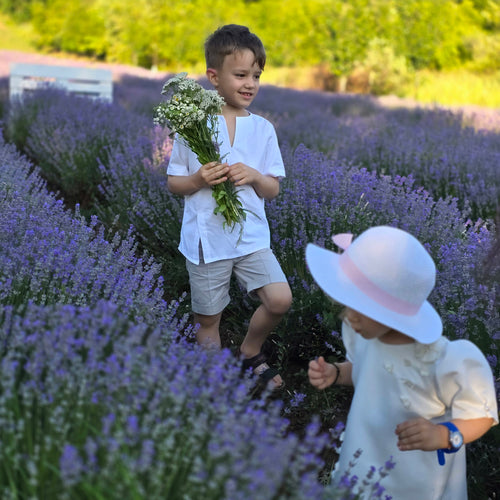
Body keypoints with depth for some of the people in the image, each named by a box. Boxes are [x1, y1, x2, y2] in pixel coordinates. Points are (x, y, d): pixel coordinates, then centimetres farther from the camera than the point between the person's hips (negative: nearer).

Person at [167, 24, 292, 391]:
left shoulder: (263, 129, 3)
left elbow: (273, 190, 6)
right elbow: (173, 182, 2)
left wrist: (254, 176, -15)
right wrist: (199, 180, -18)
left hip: (252, 235, 2)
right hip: (206, 237, -2)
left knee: (280, 300, -11)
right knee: (208, 320, 8)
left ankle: (250, 352, 18)